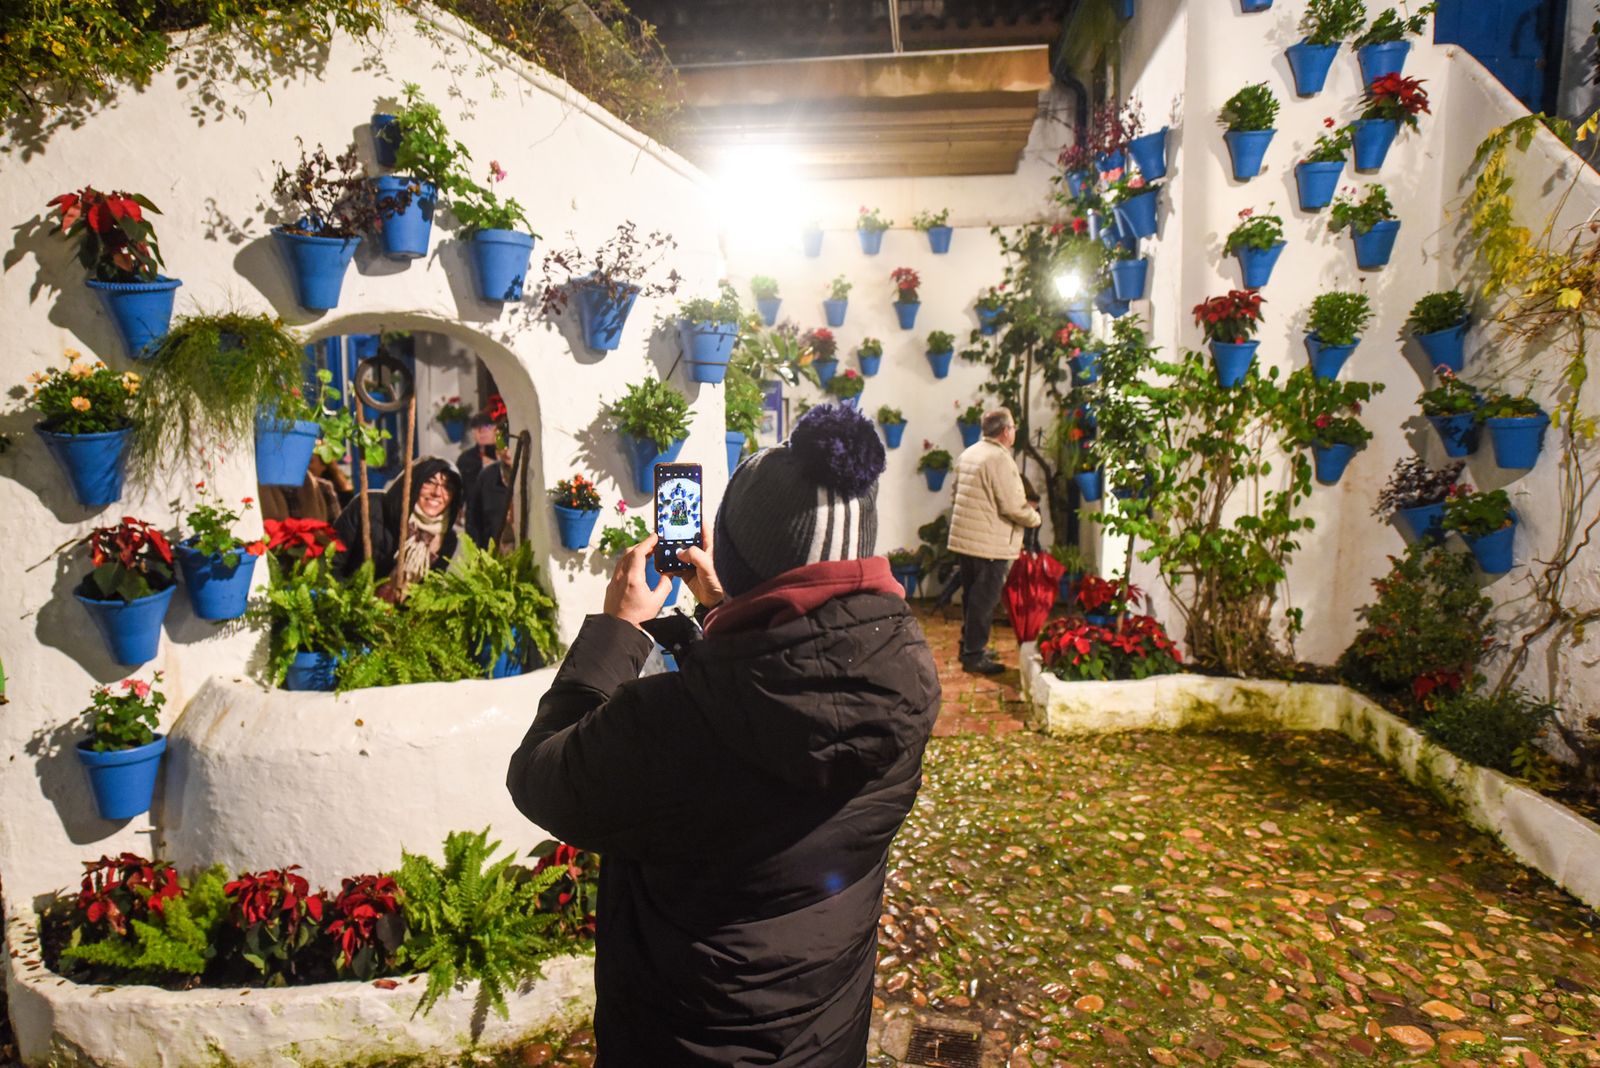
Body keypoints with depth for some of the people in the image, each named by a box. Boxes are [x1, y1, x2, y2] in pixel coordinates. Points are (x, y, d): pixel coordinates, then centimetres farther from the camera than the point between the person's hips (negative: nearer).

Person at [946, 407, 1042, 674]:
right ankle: (974, 656, 5)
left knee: (971, 595, 18)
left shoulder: (967, 454, 11)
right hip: (990, 544, -9)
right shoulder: (1000, 459, -18)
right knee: (984, 600, -1)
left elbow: (955, 491, 20)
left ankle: (969, 647, 28)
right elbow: (1013, 506, -20)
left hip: (963, 538, 9)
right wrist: (1035, 517, -2)